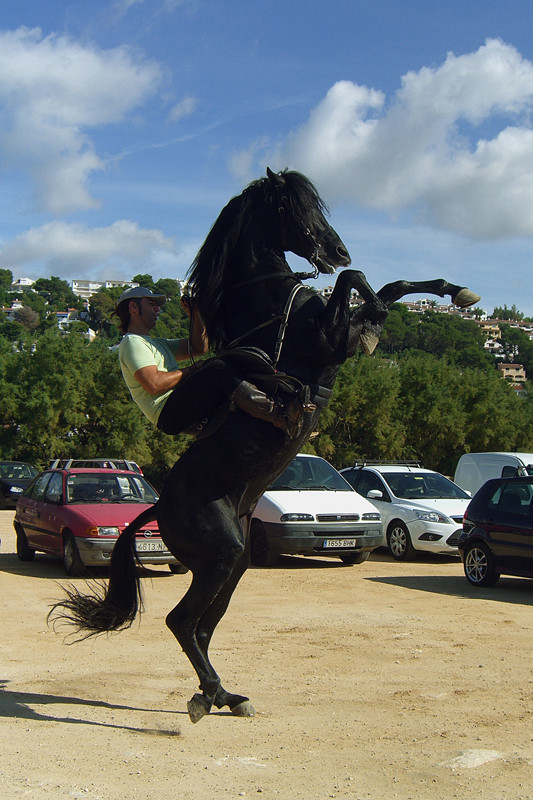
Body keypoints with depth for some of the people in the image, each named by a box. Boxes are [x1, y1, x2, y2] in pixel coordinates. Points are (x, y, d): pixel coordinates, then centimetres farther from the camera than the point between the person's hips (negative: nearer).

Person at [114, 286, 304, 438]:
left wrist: (195, 315, 14)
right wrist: (190, 371, -4)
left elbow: (199, 347, 27)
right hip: (169, 414, -10)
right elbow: (154, 384, -16)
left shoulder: (156, 343, 32)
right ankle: (281, 416, -41)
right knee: (218, 368, -28)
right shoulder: (132, 343, 0)